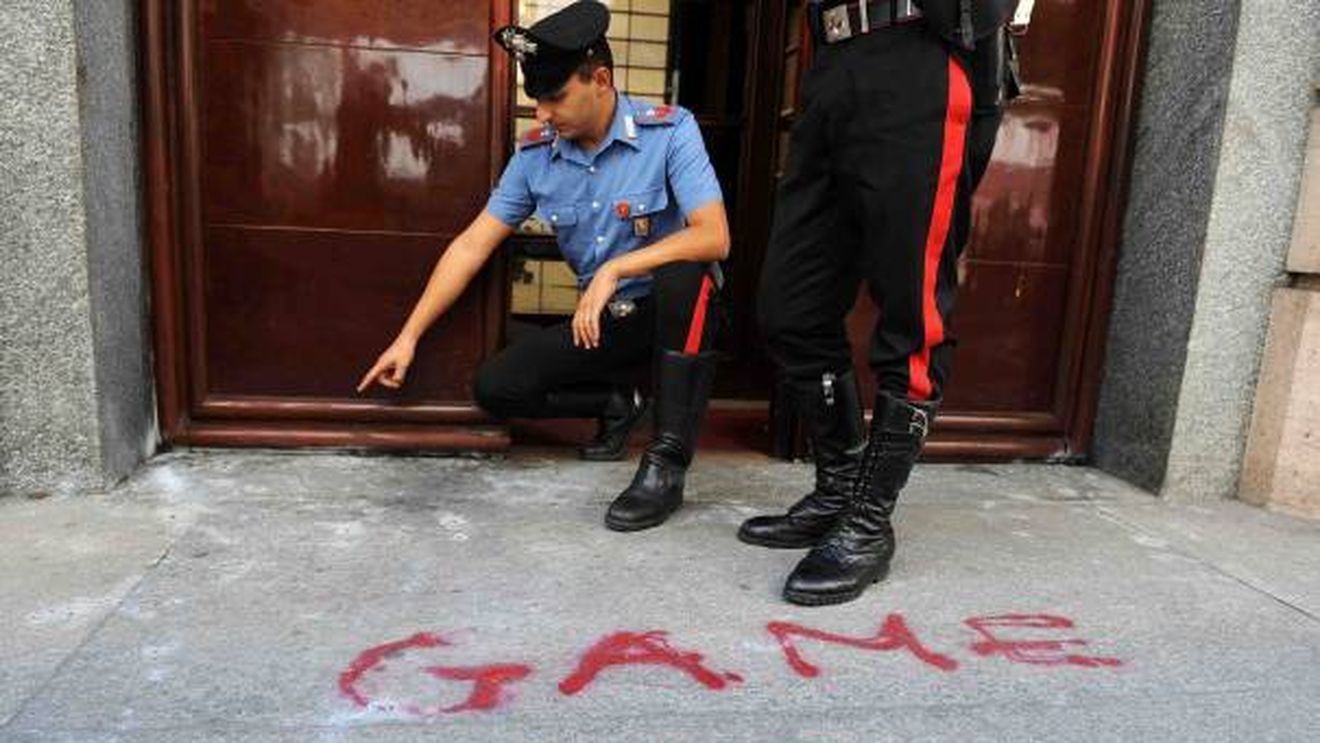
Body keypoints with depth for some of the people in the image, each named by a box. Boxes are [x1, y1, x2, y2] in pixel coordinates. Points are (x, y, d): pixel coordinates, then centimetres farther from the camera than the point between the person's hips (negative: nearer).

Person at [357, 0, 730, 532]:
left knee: (683, 273, -38)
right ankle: (614, 406, 15)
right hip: (602, 320, 4)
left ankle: (667, 463, -29)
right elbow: (473, 245, -2)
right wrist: (409, 336, -4)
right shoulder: (535, 156, -4)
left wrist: (615, 269, -33)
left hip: (677, 312, -4)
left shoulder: (670, 132, -17)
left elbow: (714, 237, -27)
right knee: (495, 387, -10)